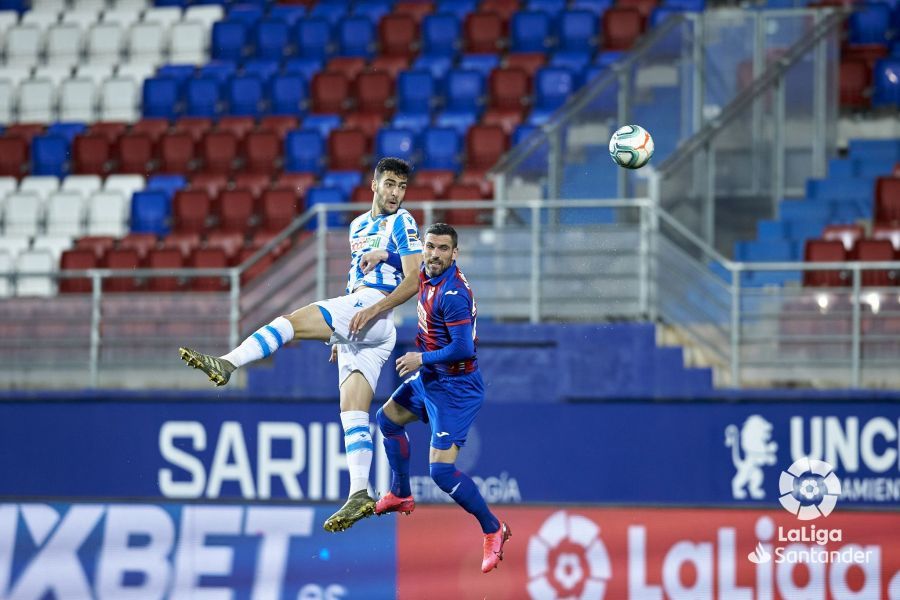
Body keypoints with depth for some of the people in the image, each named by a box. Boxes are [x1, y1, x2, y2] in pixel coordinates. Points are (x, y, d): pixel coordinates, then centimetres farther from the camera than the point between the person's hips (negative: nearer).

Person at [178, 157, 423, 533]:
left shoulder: (401, 223, 1)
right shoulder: (359, 226, 28)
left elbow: (414, 279, -10)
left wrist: (375, 309, -22)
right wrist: (341, 336, 29)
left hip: (372, 309, -8)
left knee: (291, 322, -20)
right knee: (352, 412, -3)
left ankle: (226, 364, -31)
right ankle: (359, 494, -12)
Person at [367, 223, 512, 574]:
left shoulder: (452, 294, -28)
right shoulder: (427, 276, 0)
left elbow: (463, 348, -31)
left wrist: (421, 359, -21)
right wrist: (385, 255, 14)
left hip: (454, 387, -10)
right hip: (428, 378, 10)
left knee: (441, 470, -16)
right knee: (388, 419, 30)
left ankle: (493, 529, 0)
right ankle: (400, 495, 48)